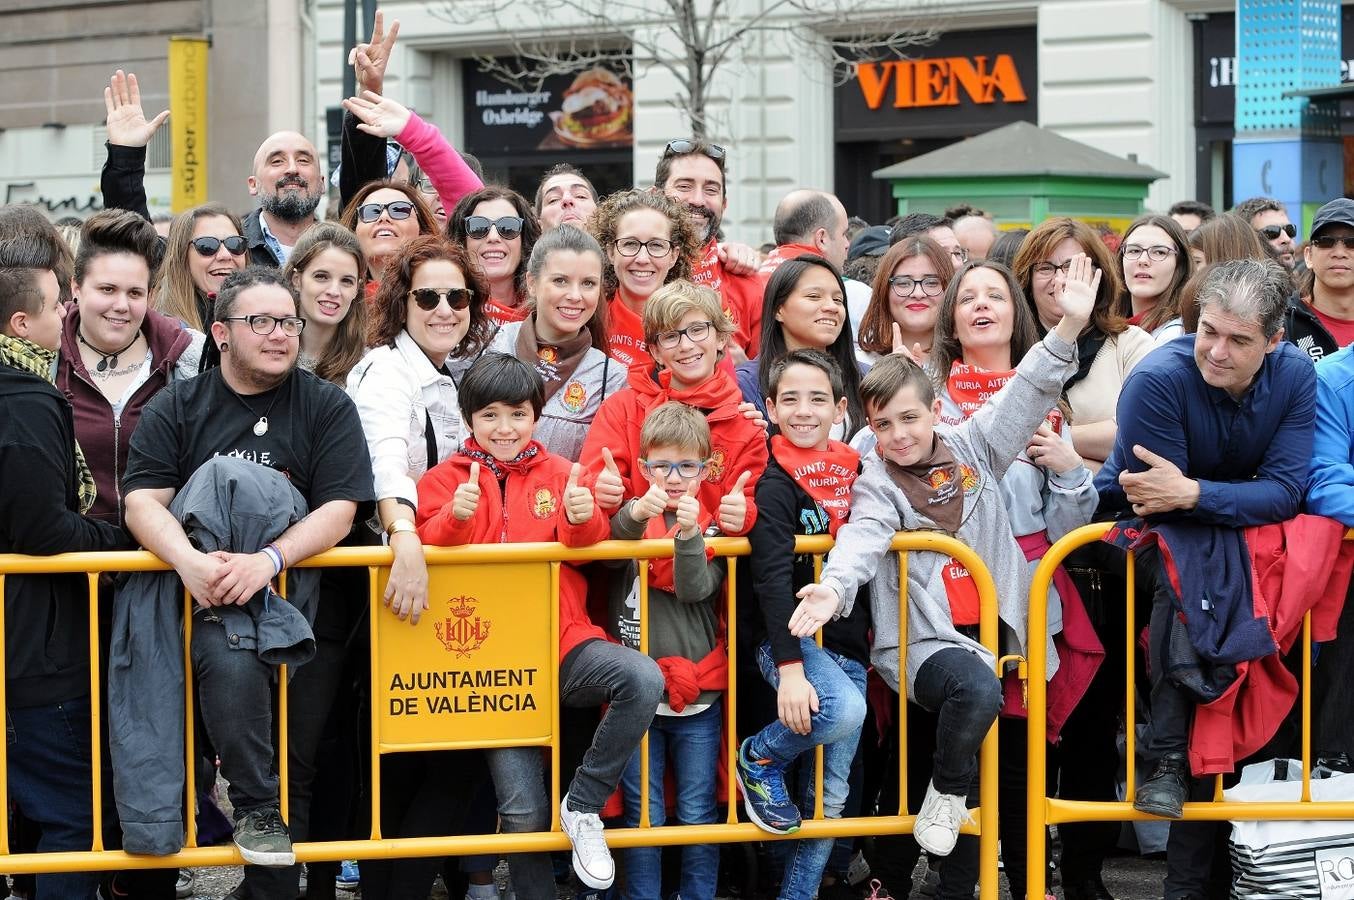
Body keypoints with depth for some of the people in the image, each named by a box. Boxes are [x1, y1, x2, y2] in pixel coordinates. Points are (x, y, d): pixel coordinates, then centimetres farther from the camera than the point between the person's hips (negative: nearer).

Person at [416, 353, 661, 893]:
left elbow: (587, 542, -4)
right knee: (524, 813, -9)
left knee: (643, 679, -29)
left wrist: (583, 518, -27)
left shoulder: (557, 473, 10)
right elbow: (431, 542, -8)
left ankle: (583, 805, -13)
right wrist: (457, 515, -29)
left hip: (562, 642, 1)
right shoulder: (448, 478, 7)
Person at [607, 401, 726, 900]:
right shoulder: (630, 516, 3)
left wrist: (689, 534, -30)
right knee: (643, 818, 4)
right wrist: (636, 514, -39)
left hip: (697, 694, 0)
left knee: (697, 815, 5)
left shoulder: (713, 523, 3)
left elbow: (696, 588, -13)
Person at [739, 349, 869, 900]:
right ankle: (760, 760, -6)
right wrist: (789, 667, -26)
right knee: (844, 710, -34)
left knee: (831, 795, 3)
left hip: (848, 646, 6)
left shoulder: (852, 469, 9)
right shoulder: (774, 480, -9)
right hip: (789, 639, -6)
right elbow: (772, 576, -17)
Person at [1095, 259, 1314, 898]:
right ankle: (1166, 758, -30)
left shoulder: (1294, 376, -11)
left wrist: (1192, 493, -32)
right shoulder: (1159, 380, -23)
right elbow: (1159, 506, -18)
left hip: (1247, 531, 5)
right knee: (1185, 574, -36)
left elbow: (1284, 491, -19)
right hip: (1155, 535, -4)